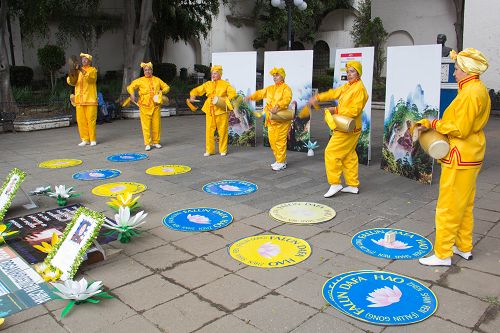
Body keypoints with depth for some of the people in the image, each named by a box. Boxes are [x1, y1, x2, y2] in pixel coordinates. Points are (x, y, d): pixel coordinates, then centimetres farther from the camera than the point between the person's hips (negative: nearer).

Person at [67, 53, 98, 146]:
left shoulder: (93, 70, 5)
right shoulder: (78, 71, 17)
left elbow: (91, 78, -16)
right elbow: (71, 82, 7)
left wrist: (82, 70, -29)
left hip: (90, 99, -4)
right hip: (79, 100, 4)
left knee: (91, 119, -5)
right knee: (81, 120, 3)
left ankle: (93, 139, 1)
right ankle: (85, 139, 10)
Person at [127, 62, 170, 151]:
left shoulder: (157, 80, 13)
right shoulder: (140, 80, 6)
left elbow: (166, 87, 18)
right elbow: (130, 87, 6)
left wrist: (162, 91, -3)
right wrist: (132, 94, -13)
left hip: (156, 106, 2)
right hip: (145, 106, -2)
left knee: (156, 124, 5)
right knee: (146, 125, -4)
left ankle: (156, 142, 19)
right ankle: (147, 143, 2)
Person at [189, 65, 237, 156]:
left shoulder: (225, 84, 3)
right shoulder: (208, 84, 12)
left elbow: (233, 93, -7)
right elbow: (196, 90, 13)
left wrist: (226, 99, -24)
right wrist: (192, 96, -8)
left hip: (221, 110, -3)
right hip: (210, 111, 3)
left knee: (222, 131, 1)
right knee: (209, 130, 1)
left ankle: (223, 150, 14)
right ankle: (209, 150, 12)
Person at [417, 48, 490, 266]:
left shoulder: (470, 93, -19)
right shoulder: (478, 89, 13)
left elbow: (460, 129, -22)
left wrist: (432, 124, -13)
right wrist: (435, 126, 3)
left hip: (460, 159, -11)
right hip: (469, 156, 11)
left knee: (448, 207, -3)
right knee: (464, 205, 19)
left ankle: (443, 254, 5)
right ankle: (464, 247, 31)